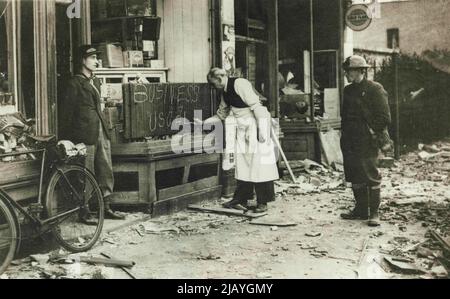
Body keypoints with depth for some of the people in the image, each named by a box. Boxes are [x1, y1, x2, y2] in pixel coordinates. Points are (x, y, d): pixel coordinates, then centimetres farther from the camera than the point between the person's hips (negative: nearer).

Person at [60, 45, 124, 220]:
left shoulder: (95, 82, 17)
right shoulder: (75, 83, -7)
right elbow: (66, 112, -8)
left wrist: (104, 129, 17)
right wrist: (65, 139, -9)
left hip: (101, 132, 8)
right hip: (85, 135, -8)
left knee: (106, 171, 9)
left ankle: (106, 208, 18)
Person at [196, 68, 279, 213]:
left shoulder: (240, 84, -15)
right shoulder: (225, 93, 12)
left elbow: (256, 106, -20)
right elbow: (221, 115, 25)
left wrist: (261, 129, -23)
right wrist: (203, 123, 19)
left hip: (257, 123, -9)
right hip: (243, 127, 9)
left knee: (259, 162, -6)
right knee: (242, 162, 5)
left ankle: (262, 202, -1)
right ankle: (241, 200, 9)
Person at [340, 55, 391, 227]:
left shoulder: (375, 89, -7)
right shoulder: (348, 90, 14)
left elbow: (385, 118, -10)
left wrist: (373, 131, -11)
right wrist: (345, 134, 12)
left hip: (367, 143, -7)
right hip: (349, 143, 7)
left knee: (371, 177, -3)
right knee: (355, 178, 11)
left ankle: (374, 213, 4)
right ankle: (361, 210, 22)